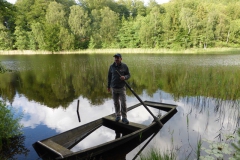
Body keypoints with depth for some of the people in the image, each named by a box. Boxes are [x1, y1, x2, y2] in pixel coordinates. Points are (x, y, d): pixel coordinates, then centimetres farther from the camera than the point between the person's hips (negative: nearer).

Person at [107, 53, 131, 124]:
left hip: (122, 88, -2)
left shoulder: (124, 66, -4)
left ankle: (124, 118, 9)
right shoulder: (111, 66, 1)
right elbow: (109, 77, 9)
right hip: (114, 88, 2)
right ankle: (118, 116, 28)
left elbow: (128, 75, 3)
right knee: (116, 103, 12)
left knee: (123, 103, -4)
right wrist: (108, 86, 12)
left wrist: (125, 77, -20)